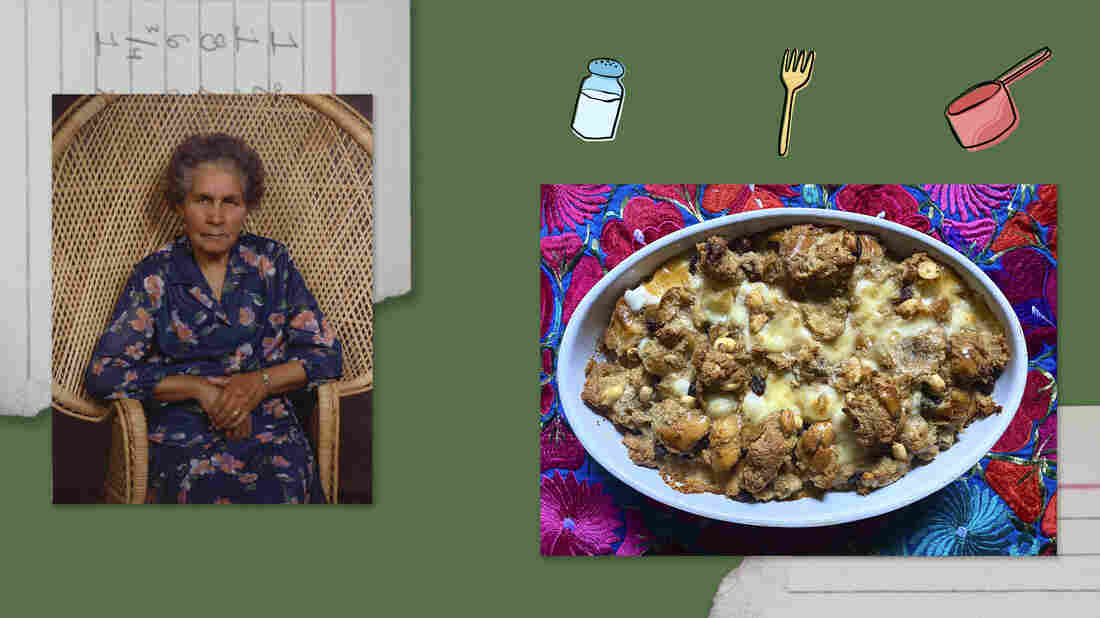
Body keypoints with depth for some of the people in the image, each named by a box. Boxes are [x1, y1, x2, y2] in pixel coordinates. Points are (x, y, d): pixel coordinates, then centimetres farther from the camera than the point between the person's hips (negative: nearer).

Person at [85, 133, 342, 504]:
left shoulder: (270, 262, 9)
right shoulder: (156, 275, 6)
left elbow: (327, 355, 8)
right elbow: (103, 374, 0)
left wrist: (261, 383, -10)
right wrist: (198, 387, -9)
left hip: (269, 425, 1)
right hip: (181, 437, -1)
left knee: (282, 491, -31)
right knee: (211, 492, -34)